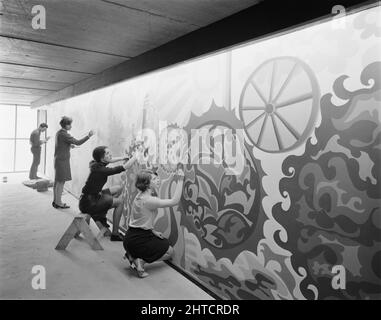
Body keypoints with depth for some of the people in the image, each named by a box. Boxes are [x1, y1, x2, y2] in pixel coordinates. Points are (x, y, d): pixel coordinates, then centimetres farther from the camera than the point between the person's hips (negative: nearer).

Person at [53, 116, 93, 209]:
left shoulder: (59, 132, 11)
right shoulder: (64, 134, -19)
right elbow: (78, 142, -24)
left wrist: (69, 145, 14)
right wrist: (88, 136, -21)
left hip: (58, 159, 10)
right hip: (63, 160, -10)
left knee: (57, 181, 15)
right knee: (61, 181, -3)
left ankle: (55, 200, 24)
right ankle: (58, 203, 3)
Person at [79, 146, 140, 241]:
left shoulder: (96, 164, 0)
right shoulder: (100, 170, -25)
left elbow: (110, 161, 23)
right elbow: (124, 168, -26)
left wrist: (122, 158, 12)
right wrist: (135, 157, -14)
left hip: (92, 196, 9)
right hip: (88, 204, -9)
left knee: (118, 188, 14)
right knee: (119, 202, -1)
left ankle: (100, 215, 13)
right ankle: (115, 234, 5)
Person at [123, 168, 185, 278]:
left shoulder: (140, 196, 4)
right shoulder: (149, 200, -25)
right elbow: (174, 201, -28)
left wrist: (152, 231, 6)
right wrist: (180, 180, -26)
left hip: (131, 237, 9)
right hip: (137, 240, -8)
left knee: (165, 243, 26)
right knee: (170, 251, 8)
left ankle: (133, 255, 11)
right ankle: (140, 260, -6)